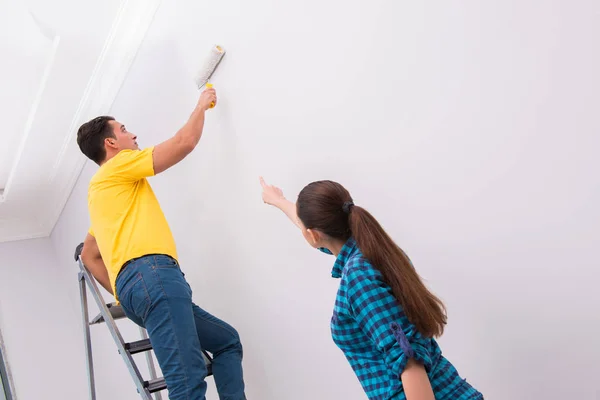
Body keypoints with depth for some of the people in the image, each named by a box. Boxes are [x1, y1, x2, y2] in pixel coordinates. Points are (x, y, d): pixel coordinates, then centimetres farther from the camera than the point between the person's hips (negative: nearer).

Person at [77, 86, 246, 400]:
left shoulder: (100, 189, 34)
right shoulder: (119, 165, 8)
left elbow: (88, 255, 36)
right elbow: (185, 142, 2)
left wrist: (124, 295, 27)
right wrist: (201, 106, 21)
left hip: (132, 285, 10)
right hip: (151, 274, -10)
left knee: (227, 341, 14)